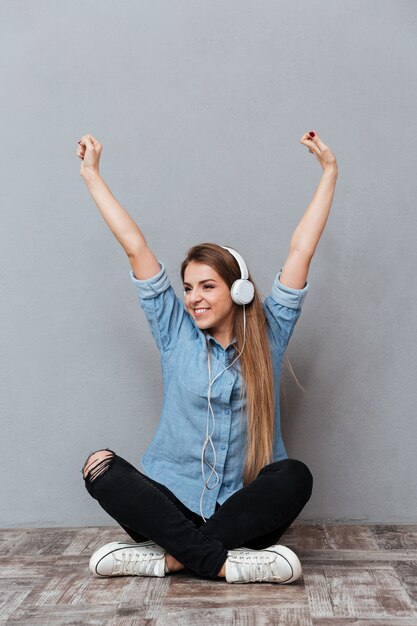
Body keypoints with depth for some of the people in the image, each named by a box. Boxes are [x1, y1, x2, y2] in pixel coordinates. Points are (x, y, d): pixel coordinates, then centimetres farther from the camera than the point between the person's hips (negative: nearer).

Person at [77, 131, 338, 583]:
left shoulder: (268, 335, 4)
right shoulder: (175, 332, 5)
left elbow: (300, 251, 2)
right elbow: (135, 247, 5)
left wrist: (329, 171, 4)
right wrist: (91, 173, 6)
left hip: (245, 509, 0)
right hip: (175, 502, 1)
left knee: (295, 476, -31)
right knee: (100, 466, -25)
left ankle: (173, 557, -28)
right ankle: (223, 562, -31)